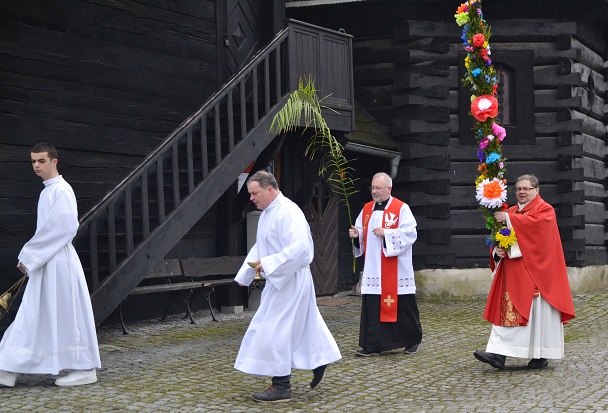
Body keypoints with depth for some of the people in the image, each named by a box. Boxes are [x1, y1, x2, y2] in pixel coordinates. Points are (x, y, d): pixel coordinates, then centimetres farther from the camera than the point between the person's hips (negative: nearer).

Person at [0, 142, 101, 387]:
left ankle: (85, 370, 7)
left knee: (66, 314, -3)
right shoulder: (48, 190, 16)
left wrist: (30, 255, -15)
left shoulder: (61, 190, -13)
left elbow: (62, 228, -21)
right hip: (45, 262, 10)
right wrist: (30, 257, 12)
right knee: (31, 316, 8)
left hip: (58, 262, -10)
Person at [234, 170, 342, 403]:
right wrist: (244, 275, 12)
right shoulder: (266, 214, 11)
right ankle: (319, 361, 32)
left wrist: (267, 264, -26)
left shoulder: (288, 212, -21)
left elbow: (299, 248, -29)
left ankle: (281, 386, 1)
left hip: (290, 280, -9)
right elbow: (259, 247, 20)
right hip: (279, 280, 9)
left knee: (276, 330, -6)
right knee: (300, 327, 18)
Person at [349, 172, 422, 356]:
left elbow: (410, 233, -12)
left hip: (396, 270, -4)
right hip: (373, 269, 5)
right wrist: (356, 235, -7)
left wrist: (386, 233, -20)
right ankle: (372, 346, 3)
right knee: (372, 306, -1)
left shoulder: (401, 208, -4)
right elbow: (362, 235, 16)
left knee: (403, 306, 3)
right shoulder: (367, 209, 13)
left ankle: (413, 341, 21)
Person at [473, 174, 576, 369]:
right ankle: (499, 354, -8)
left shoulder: (545, 210, -2)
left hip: (535, 271, -5)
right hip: (512, 272, 6)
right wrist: (497, 250, -6)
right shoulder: (511, 212, 17)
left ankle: (541, 354, 10)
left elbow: (534, 222, -23)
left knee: (538, 310, -2)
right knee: (506, 310, -2)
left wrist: (508, 218, -25)